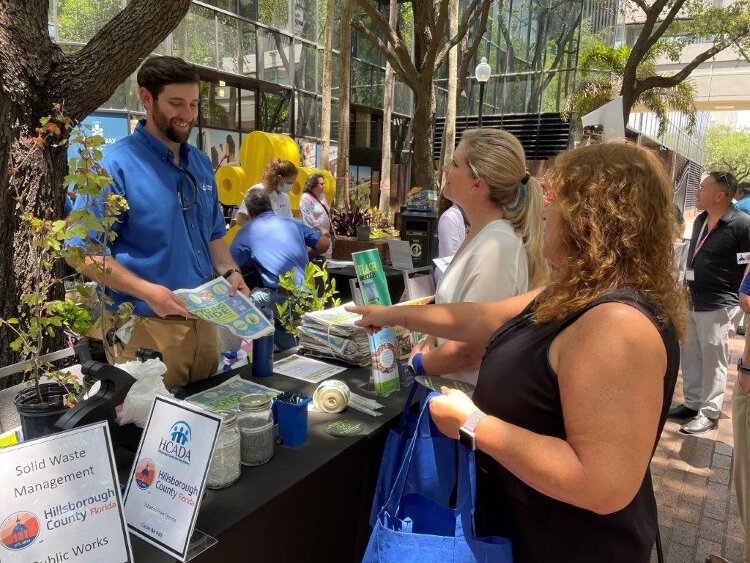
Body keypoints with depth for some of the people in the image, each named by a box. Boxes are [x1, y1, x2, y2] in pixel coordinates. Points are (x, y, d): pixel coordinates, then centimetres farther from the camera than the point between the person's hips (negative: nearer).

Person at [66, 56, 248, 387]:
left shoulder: (201, 163, 10)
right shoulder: (116, 165, -12)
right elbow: (81, 250, -12)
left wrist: (229, 273, 0)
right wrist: (146, 291, -24)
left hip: (204, 320, 7)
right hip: (146, 326, -6)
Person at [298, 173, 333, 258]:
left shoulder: (322, 195, 12)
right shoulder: (306, 198, -14)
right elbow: (309, 218, -20)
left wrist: (327, 230, 17)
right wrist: (321, 229, -23)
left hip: (324, 234, 8)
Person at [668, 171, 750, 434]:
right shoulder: (700, 220, 10)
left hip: (719, 306, -8)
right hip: (693, 302, 8)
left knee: (713, 361, 2)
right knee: (690, 355, 14)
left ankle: (709, 413, 14)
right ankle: (692, 403, 28)